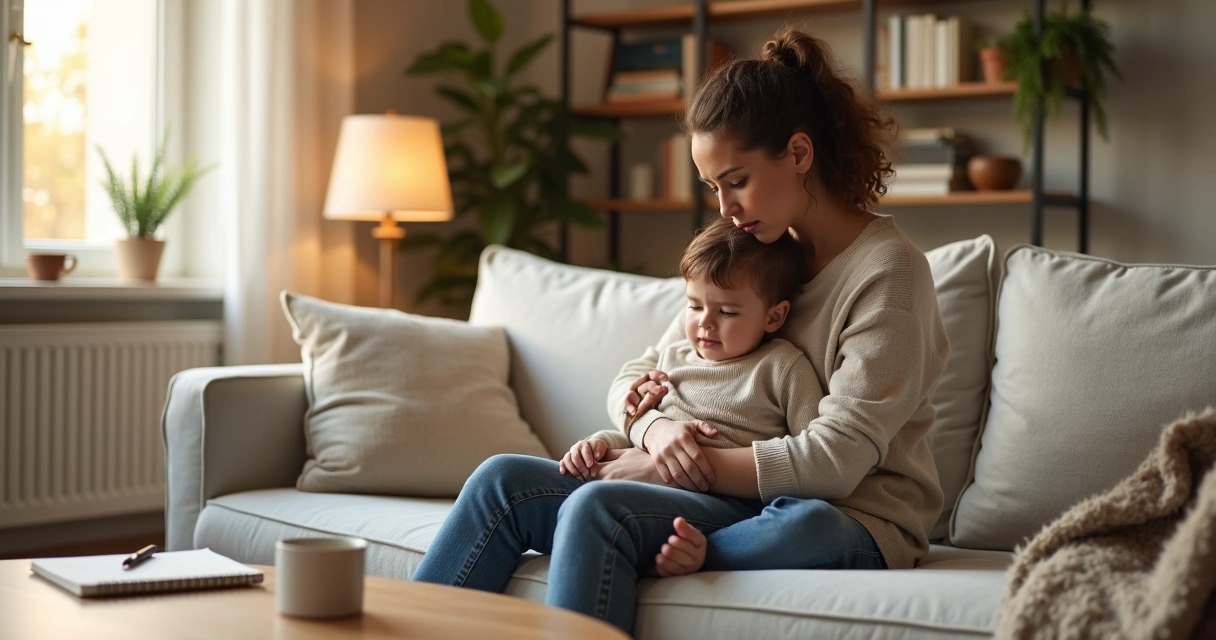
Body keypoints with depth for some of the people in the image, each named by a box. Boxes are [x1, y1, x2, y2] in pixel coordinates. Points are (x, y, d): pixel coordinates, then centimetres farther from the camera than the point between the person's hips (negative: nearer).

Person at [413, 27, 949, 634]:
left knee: (597, 508, -29)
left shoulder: (888, 270, -11)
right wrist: (656, 430, -12)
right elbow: (633, 385, 12)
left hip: (852, 522, -7)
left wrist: (674, 465, -14)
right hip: (745, 502, 7)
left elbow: (835, 458, -18)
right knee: (503, 481, -8)